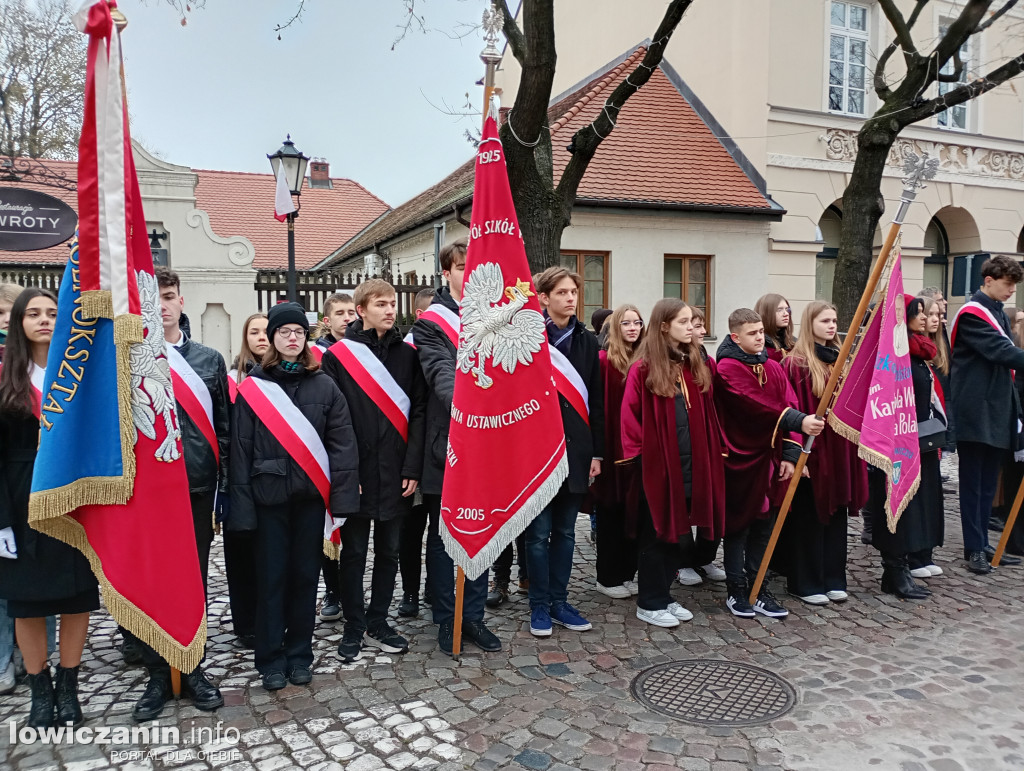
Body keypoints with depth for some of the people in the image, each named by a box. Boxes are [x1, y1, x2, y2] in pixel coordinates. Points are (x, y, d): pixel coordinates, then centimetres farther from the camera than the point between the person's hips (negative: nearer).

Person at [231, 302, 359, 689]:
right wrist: (242, 504, -4)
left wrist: (340, 497, -8)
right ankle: (271, 659, 20)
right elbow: (241, 449, 1)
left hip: (311, 494, 1)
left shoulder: (324, 385, 4)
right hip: (270, 495, -1)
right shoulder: (252, 387, 2)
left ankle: (300, 654, 24)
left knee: (305, 574, 10)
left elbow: (342, 444, 0)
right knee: (272, 577, 6)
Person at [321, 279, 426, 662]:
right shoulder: (338, 356, -2)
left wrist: (412, 468, -5)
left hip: (396, 474, 3)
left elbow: (418, 412, 3)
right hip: (355, 475, -2)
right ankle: (354, 627, 24)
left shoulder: (408, 354, 6)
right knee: (354, 552, 10)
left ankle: (377, 622, 28)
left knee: (388, 551, 13)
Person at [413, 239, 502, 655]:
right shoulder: (430, 323, -4)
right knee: (443, 536, 9)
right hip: (447, 445, -4)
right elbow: (442, 374, -21)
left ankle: (473, 617, 27)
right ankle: (446, 620, 23)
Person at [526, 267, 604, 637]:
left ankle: (559, 602, 24)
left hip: (575, 448, 5)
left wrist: (597, 452, 5)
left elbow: (596, 399, 9)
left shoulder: (587, 340, 9)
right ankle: (539, 606, 17)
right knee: (539, 532, 4)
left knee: (565, 530, 13)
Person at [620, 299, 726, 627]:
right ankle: (649, 603, 17)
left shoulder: (696, 366, 10)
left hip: (690, 464, 6)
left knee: (677, 530, 13)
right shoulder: (644, 368, -10)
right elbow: (630, 415, -9)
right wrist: (638, 451, -12)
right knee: (657, 533, 4)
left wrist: (714, 451, 7)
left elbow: (706, 414, 13)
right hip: (656, 464, -6)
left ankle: (663, 596, 27)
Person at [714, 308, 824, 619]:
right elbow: (757, 405, -24)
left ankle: (759, 588, 22)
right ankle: (736, 591, 16)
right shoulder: (727, 369, -11)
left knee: (763, 524, 11)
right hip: (738, 458, -5)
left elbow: (789, 405, 4)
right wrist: (798, 421, -32)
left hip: (767, 456, 6)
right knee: (738, 525, 4)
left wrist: (790, 454, -6)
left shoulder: (773, 368, 10)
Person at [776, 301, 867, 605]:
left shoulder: (840, 361, 13)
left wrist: (855, 445, 10)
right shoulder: (795, 364, -10)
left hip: (839, 450, 7)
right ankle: (805, 583, 13)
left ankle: (833, 580, 24)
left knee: (836, 515, 12)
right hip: (811, 452, -7)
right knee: (808, 517, 2)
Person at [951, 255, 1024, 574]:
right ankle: (974, 548, 5)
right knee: (973, 483, -2)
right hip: (975, 412, -8)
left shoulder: (998, 313, 16)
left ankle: (982, 543, 19)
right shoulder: (971, 314, -12)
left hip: (996, 410, 8)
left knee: (988, 483, 11)